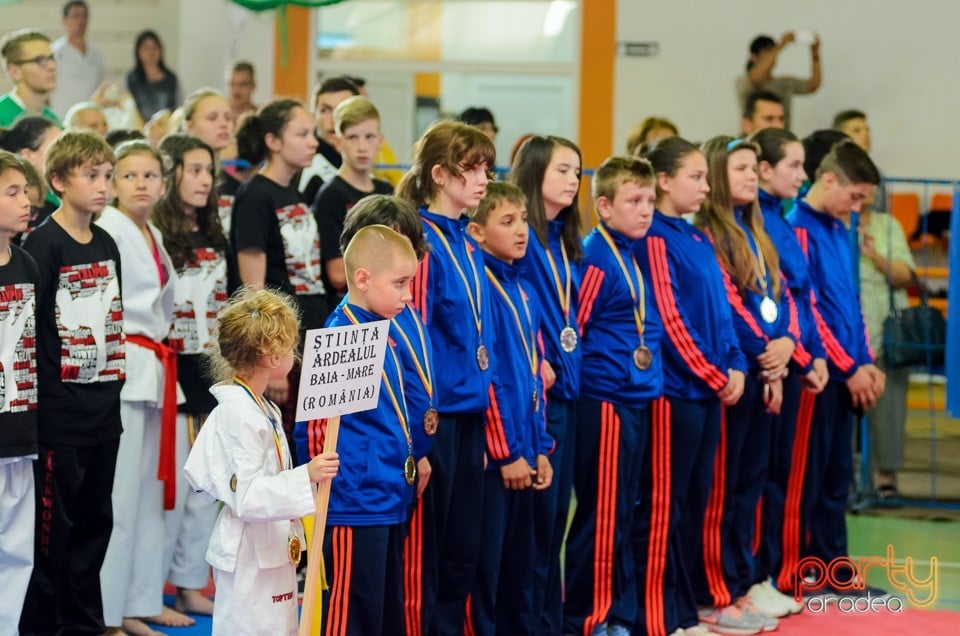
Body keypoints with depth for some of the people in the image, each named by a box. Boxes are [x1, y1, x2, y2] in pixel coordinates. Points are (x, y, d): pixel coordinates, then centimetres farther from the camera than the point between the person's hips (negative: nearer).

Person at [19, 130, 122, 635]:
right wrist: (36, 398, -14)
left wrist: (117, 378, 14)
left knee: (95, 520, 13)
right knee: (54, 522, -1)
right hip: (59, 409, -7)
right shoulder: (43, 245, -11)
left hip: (103, 405, 7)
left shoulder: (106, 245, 10)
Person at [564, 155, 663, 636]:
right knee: (602, 516, -3)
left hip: (635, 399, 9)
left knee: (621, 515, 13)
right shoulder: (597, 258, -15)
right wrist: (572, 378, -8)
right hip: (603, 402, -8)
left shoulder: (634, 254, 12)